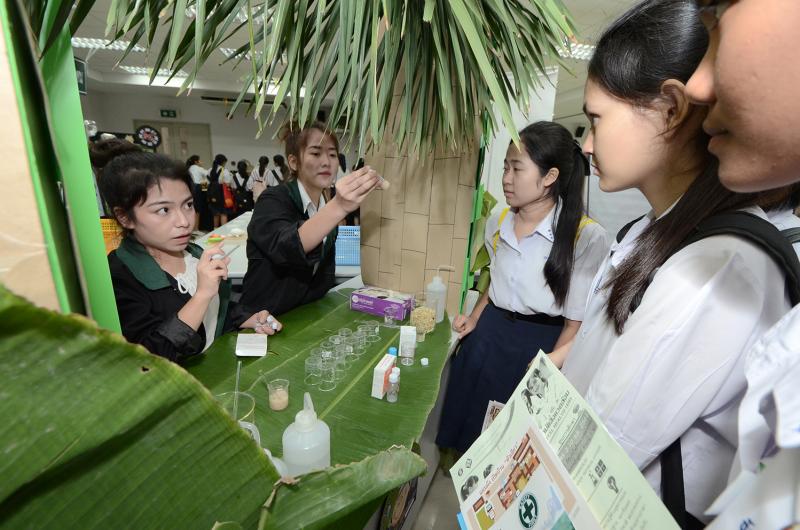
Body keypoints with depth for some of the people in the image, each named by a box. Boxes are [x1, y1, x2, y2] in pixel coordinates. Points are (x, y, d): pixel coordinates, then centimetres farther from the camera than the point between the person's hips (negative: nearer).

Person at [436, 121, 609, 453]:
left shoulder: (586, 236, -17)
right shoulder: (497, 224, 2)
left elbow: (577, 321, -13)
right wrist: (474, 318, 7)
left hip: (542, 347, -5)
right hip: (488, 336, 5)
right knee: (469, 432, 18)